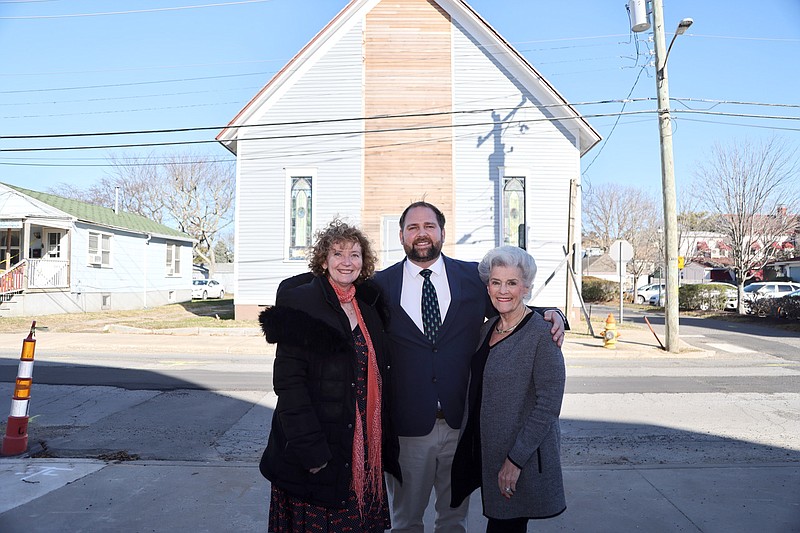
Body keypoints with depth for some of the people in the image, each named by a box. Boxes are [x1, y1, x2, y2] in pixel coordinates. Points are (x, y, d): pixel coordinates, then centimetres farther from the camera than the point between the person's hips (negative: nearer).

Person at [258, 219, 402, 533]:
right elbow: (288, 381, -15)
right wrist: (311, 451, -19)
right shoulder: (301, 303, -11)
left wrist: (384, 443, 9)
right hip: (318, 451, -5)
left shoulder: (367, 307, 8)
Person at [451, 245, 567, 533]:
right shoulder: (488, 328, 6)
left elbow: (548, 404, -18)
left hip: (523, 456, -6)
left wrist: (515, 460, -18)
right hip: (485, 451, 6)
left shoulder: (542, 334, -15)